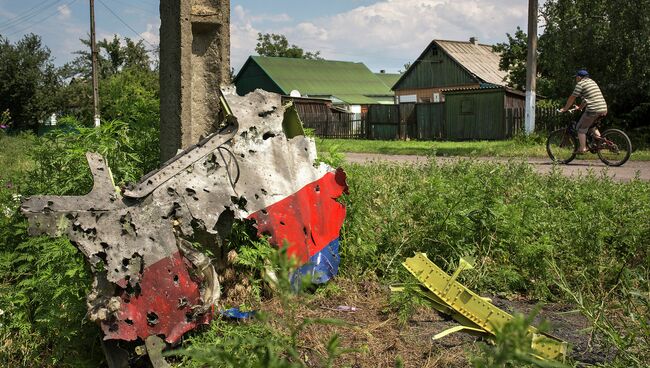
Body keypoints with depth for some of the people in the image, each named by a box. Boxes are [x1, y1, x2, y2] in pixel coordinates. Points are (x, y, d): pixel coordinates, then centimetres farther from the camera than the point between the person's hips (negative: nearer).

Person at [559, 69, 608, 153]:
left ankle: (582, 149, 3)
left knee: (581, 128, 5)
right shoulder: (592, 82, 23)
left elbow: (572, 98, 2)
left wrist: (565, 109, 12)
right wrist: (580, 107, 39)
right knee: (590, 124, 31)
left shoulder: (580, 84, -1)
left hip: (593, 110, -8)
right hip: (604, 109, 8)